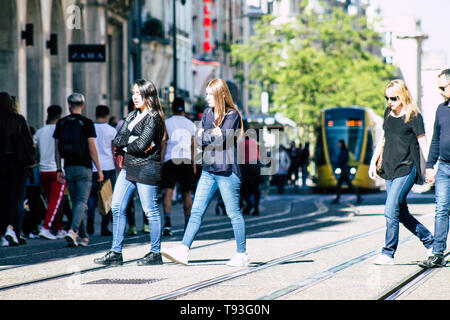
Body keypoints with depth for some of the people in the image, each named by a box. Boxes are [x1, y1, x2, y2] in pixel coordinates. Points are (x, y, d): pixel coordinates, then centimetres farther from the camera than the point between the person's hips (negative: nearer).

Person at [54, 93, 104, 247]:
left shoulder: (61, 123, 5)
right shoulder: (86, 123, -6)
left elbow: (57, 148, 6)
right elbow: (92, 148, -8)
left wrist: (59, 169, 13)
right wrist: (99, 169, -3)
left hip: (69, 168, 4)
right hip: (83, 168, -4)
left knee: (75, 202, 12)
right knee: (82, 201, -4)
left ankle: (83, 236, 15)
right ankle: (73, 230, -24)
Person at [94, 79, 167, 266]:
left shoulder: (153, 117, -10)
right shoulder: (133, 115, 15)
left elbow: (141, 146, -19)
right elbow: (117, 140, 8)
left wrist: (126, 144, -1)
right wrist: (133, 141, -9)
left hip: (146, 169, -9)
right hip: (129, 168, 9)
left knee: (151, 211, -1)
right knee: (117, 207, 5)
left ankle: (155, 253, 7)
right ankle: (116, 253, 7)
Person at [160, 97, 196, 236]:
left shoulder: (166, 123, 2)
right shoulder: (190, 124, 10)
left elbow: (162, 145, -2)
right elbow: (193, 146, 11)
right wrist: (194, 165, 17)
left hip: (170, 160, -2)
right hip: (186, 160, 2)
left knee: (168, 192, -7)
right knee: (186, 193, 12)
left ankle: (167, 222, -24)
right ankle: (188, 224, 19)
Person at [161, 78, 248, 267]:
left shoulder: (232, 115, -7)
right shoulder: (207, 113, 14)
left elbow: (222, 138, -17)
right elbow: (198, 138, 7)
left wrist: (206, 135, -4)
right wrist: (214, 134, -9)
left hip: (227, 171, -6)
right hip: (208, 171, 6)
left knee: (234, 214, 1)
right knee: (196, 211, 0)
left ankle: (241, 255, 10)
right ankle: (183, 251, -4)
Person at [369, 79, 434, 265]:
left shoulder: (413, 116, -6)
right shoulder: (388, 113, 12)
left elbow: (422, 143, -6)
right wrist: (373, 162, 16)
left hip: (407, 169, -7)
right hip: (390, 169, 7)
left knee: (391, 210, -16)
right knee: (401, 213, 8)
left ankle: (388, 253, -11)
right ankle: (429, 241, 25)